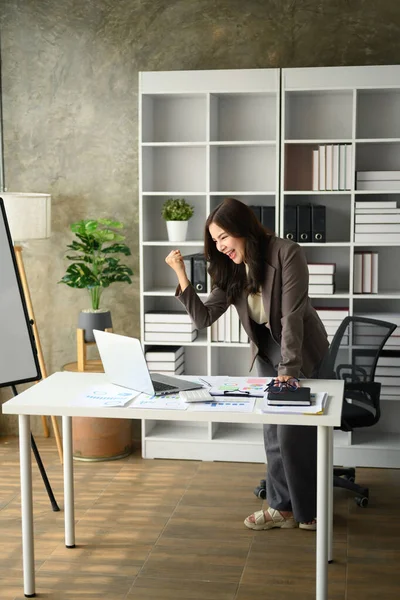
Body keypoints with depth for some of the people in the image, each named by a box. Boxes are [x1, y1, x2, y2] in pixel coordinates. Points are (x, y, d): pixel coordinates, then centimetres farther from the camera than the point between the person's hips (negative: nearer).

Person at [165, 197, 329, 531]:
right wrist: (181, 275, -15)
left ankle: (310, 510, 14)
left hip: (303, 353, -6)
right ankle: (282, 507, 17)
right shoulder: (231, 270, -3)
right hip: (267, 353, 6)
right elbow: (204, 318, -7)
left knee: (294, 431, -3)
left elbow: (291, 316, -26)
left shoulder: (286, 253, -22)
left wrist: (287, 369, -29)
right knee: (274, 431, 6)